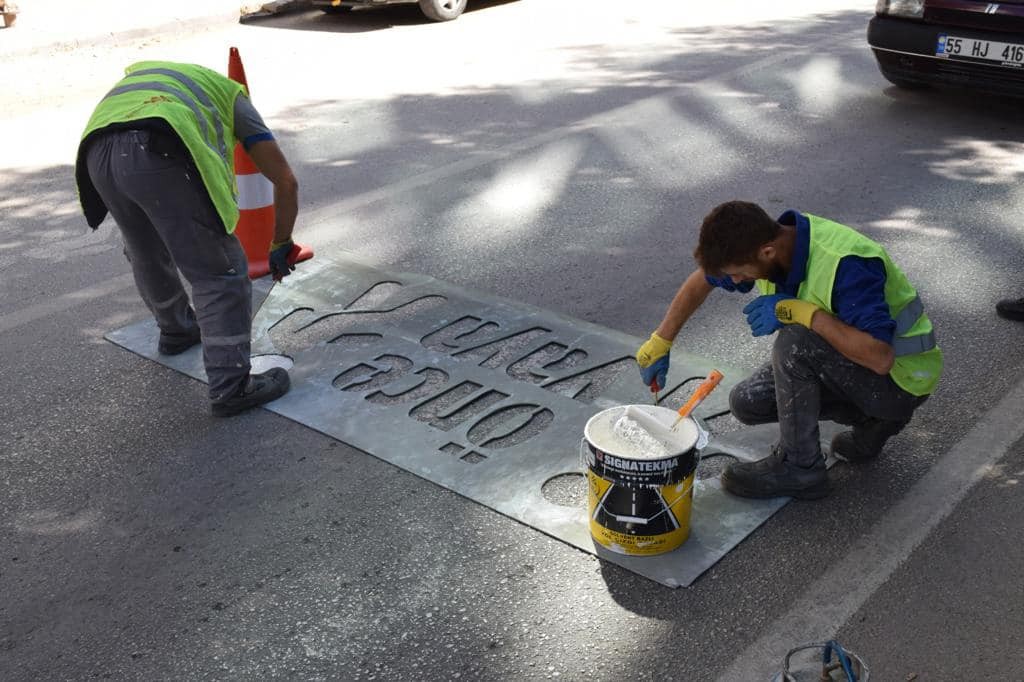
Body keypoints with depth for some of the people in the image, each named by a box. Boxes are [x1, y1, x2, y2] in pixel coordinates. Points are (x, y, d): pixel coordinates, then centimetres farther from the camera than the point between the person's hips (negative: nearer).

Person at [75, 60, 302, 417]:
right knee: (220, 273, 5)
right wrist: (281, 245, 38)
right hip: (159, 154, -5)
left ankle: (176, 331, 52)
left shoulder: (137, 74, 44)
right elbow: (285, 179, 25)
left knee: (146, 254, 30)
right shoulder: (229, 94, 31)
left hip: (98, 154, 6)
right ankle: (230, 385, 3)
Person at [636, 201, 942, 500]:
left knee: (795, 340, -31)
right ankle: (871, 421, 10)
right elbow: (702, 279, 7)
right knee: (746, 402, -1)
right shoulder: (763, 241, -11)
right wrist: (661, 341, 6)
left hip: (900, 376, -8)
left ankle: (798, 466, -14)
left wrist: (802, 312, -39)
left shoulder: (845, 265, -35)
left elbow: (880, 358, -41)